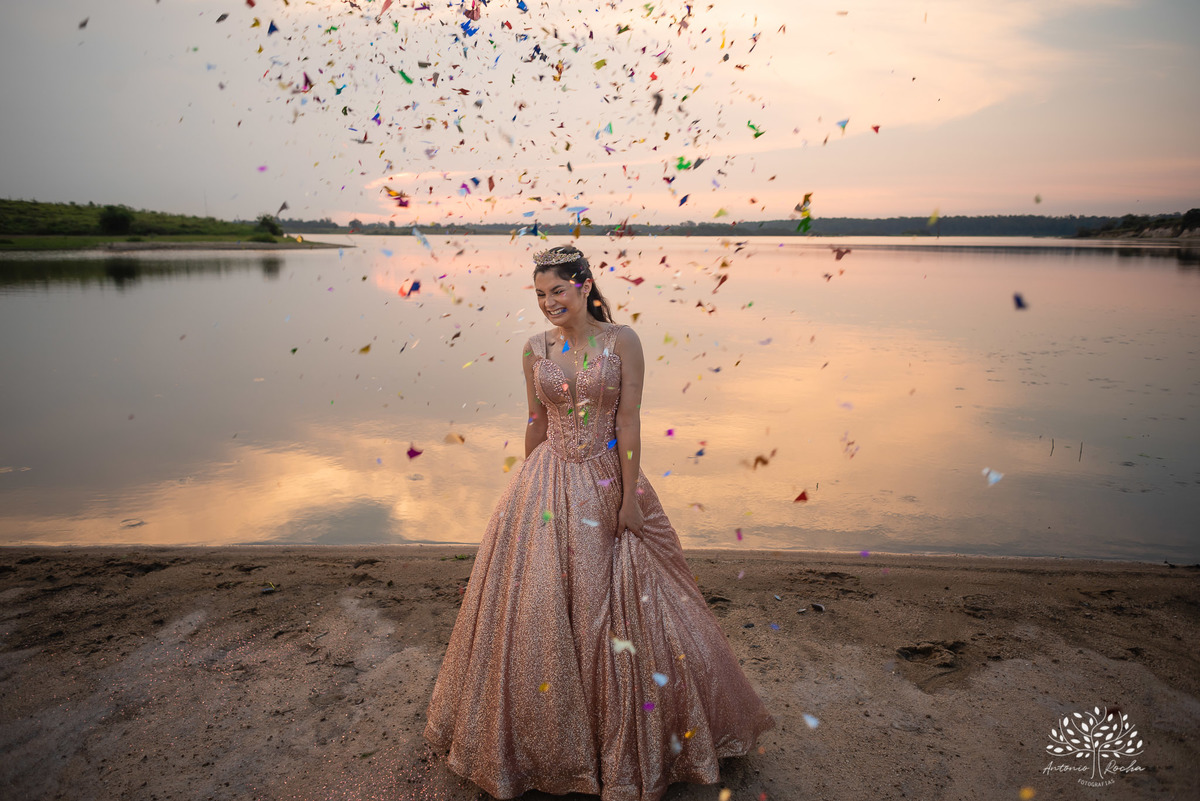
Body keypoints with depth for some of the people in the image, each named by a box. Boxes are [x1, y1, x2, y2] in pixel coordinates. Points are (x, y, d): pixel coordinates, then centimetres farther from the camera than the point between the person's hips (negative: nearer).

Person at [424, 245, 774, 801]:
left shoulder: (621, 341, -6)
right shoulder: (536, 349, 3)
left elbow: (629, 422, -9)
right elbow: (536, 422, 10)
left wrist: (628, 498, -11)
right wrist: (530, 486, 14)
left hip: (607, 482, -2)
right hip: (548, 487, 3)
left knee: (616, 607, 5)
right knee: (541, 608, 6)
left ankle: (624, 745, 29)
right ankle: (549, 740, 28)